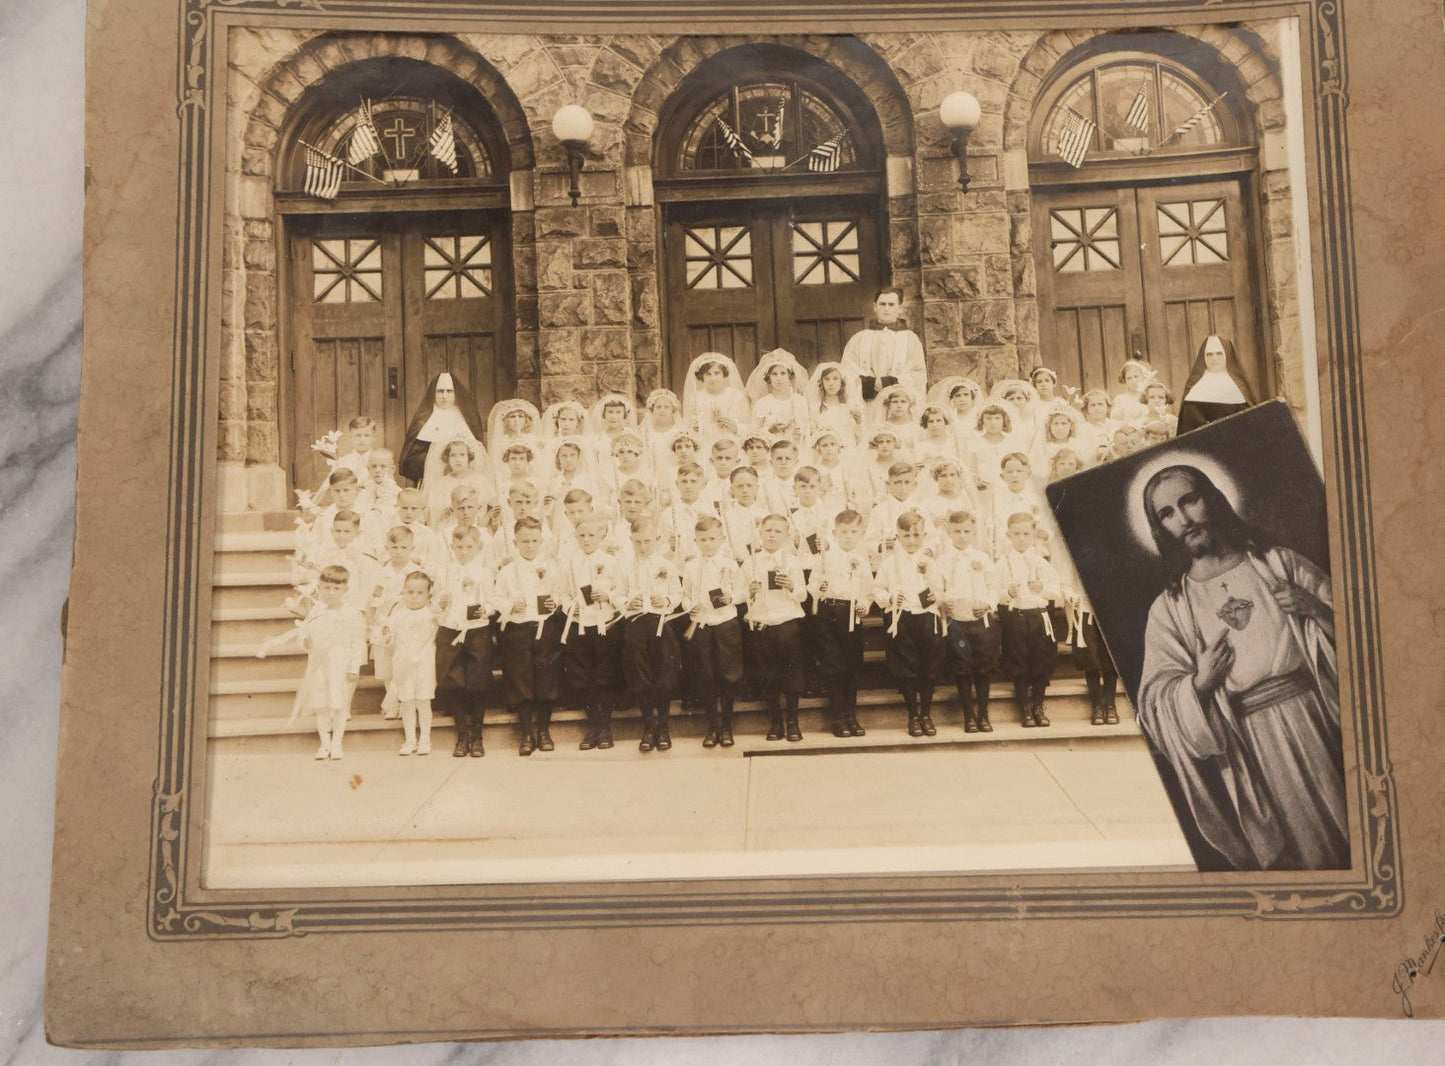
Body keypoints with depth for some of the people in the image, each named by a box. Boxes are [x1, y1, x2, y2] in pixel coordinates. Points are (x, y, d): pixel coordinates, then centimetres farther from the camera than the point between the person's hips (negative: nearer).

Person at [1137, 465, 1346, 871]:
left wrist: (1314, 609, -11)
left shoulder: (1280, 564, 6)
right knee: (1290, 856, 6)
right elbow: (1156, 702, 0)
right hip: (1250, 751, -1)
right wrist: (1199, 682, -18)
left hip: (1315, 725, 1)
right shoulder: (1168, 610, 3)